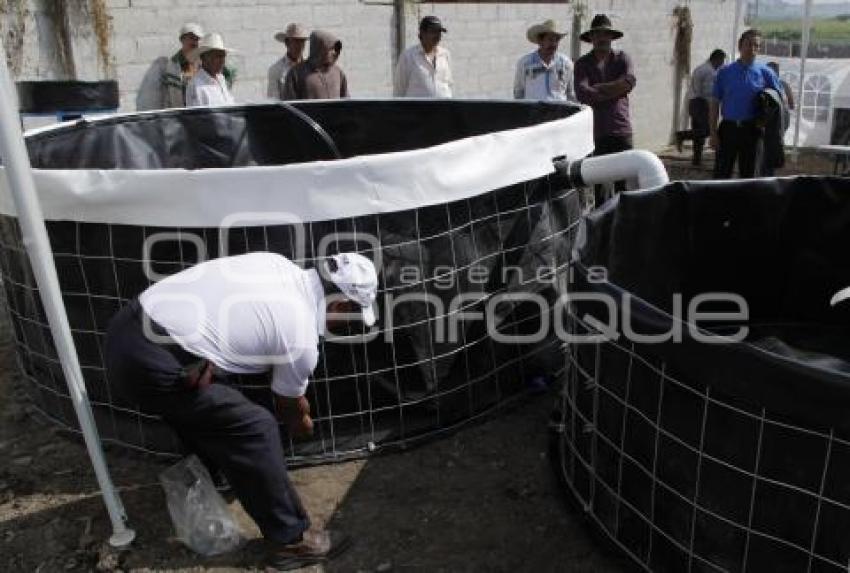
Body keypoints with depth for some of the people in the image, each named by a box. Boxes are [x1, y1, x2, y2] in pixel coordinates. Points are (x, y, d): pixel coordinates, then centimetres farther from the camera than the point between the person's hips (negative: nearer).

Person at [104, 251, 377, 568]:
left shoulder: (278, 264, 10)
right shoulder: (302, 339, -7)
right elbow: (289, 408, 12)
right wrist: (303, 424, 36)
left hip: (127, 326, 9)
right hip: (151, 365, -9)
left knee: (212, 409, 29)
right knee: (255, 429, 0)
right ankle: (290, 539, 13)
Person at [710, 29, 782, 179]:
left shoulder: (765, 73, 4)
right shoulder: (725, 72, 4)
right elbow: (715, 104, 3)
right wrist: (713, 133, -4)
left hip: (752, 131, 1)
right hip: (728, 128, 0)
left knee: (748, 175, 8)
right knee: (721, 174, -1)